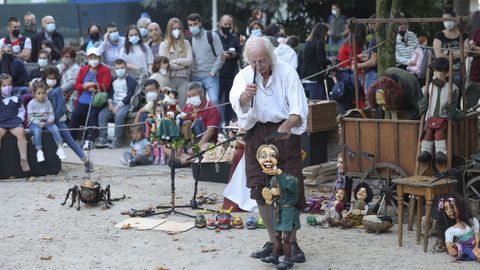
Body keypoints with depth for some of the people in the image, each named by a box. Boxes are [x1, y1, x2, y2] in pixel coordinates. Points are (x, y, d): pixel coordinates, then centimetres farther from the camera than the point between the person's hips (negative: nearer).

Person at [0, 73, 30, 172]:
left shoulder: (16, 99, 13)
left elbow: (22, 111, 22)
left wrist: (19, 118, 3)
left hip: (14, 121, 0)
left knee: (21, 132, -32)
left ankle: (23, 160, -27)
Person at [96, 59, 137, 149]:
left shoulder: (131, 80, 1)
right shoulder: (114, 81, 21)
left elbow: (129, 95, -8)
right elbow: (110, 93, 18)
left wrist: (118, 106, -16)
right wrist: (109, 102, -4)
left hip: (125, 104, -6)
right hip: (113, 103, 6)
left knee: (119, 115, -36)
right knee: (102, 114, -21)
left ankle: (117, 141, -29)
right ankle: (102, 139, -22)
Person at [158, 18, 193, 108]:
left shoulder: (186, 43, 11)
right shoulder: (164, 45, 5)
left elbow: (190, 60, 0)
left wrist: (175, 61, -6)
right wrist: (182, 64, -2)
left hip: (184, 79, 1)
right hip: (170, 78, -1)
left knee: (183, 106, -2)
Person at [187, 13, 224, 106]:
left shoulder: (212, 36, 0)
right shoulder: (190, 40, 13)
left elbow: (220, 55, -3)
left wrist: (213, 72, -9)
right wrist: (190, 73, 3)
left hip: (210, 76, -4)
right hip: (195, 77, 4)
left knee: (213, 100, -19)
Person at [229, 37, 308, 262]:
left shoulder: (287, 73, -6)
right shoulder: (244, 76, 2)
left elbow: (299, 109, -14)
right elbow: (236, 103, -18)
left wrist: (288, 125, -34)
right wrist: (245, 96, -41)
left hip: (284, 133, -3)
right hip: (257, 134, 3)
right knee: (260, 189, 6)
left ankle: (292, 242, 6)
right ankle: (274, 241, 19)